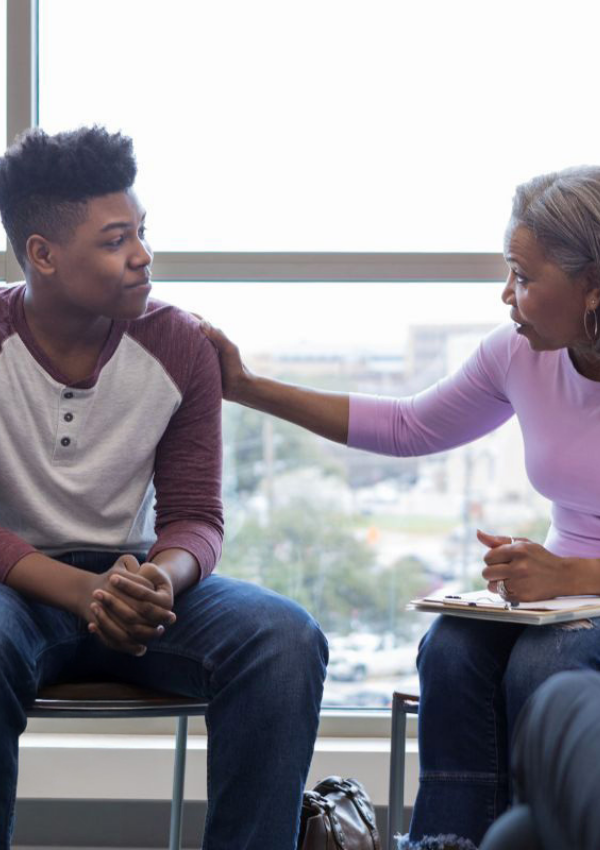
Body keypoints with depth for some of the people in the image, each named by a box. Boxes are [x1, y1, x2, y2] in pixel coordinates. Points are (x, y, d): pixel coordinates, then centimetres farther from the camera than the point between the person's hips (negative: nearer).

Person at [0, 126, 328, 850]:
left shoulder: (180, 347, -1)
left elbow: (195, 515, 1)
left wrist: (162, 576, -25)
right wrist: (82, 591, -29)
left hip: (136, 578, 3)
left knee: (285, 638, -25)